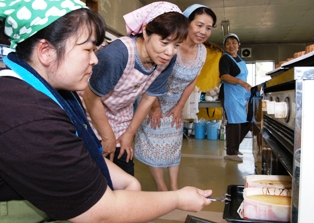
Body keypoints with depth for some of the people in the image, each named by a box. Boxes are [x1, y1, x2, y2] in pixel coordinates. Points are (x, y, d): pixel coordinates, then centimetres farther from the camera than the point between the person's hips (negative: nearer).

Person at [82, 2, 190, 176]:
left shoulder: (166, 60, -18)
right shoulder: (117, 54, -36)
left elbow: (148, 98, -5)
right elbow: (90, 97, -25)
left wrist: (129, 134, 3)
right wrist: (108, 137, -13)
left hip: (121, 120, 5)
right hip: (91, 116, -4)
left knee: (126, 176, 10)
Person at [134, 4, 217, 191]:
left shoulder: (202, 51, -8)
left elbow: (192, 82, 2)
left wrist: (179, 107, 1)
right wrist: (155, 107, -19)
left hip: (175, 105, 6)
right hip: (154, 101, -6)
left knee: (174, 145, 12)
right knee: (156, 144, 2)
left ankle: (174, 187, 25)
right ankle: (162, 188, 19)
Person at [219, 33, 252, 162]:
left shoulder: (240, 59, 18)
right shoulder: (225, 58, -8)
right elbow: (224, 76, -22)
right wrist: (240, 82, -33)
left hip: (242, 95, 9)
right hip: (231, 94, -9)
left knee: (246, 122, 10)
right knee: (234, 122, -9)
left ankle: (234, 147, 24)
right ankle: (231, 153, 0)